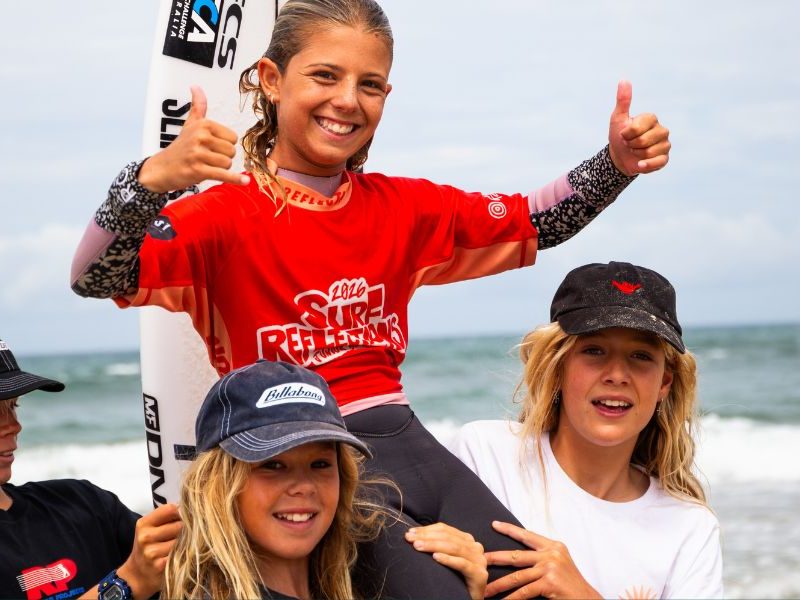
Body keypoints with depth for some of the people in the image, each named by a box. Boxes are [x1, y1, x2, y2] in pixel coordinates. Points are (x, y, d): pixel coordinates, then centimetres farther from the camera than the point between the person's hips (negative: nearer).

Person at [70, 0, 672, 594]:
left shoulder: (402, 208, 12)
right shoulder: (230, 214, -5)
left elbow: (533, 222, 20)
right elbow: (95, 279, -19)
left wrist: (617, 164, 3)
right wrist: (153, 178, -38)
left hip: (411, 445, 6)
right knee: (438, 588, -24)